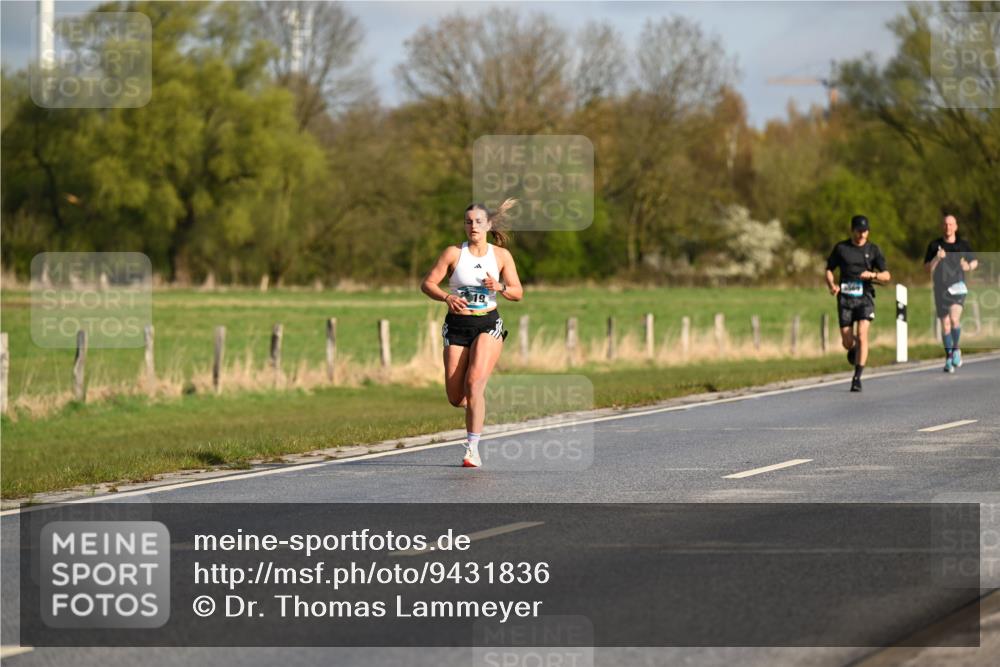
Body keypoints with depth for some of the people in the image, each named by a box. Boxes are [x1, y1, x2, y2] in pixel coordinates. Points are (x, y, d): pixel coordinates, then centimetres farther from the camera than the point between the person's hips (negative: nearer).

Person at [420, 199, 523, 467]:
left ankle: (472, 448, -18)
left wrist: (500, 287, -19)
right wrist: (447, 297, -21)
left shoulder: (501, 255, 2)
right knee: (455, 398, -1)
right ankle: (475, 404, 38)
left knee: (475, 382, -22)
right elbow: (427, 283, -2)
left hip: (488, 326, -1)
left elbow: (518, 293, 2)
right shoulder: (454, 253, -1)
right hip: (457, 326, 1)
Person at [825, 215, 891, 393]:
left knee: (862, 335, -20)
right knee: (847, 342, 0)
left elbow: (887, 276, 2)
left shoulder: (873, 250, 4)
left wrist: (872, 275, -20)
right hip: (845, 298, 1)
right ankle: (854, 349, 39)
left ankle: (857, 378, -17)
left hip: (864, 297, -1)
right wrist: (832, 285, -12)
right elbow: (829, 270, 10)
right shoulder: (841, 248, 4)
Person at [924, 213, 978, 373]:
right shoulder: (934, 245, 3)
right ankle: (948, 358, 16)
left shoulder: (963, 244, 4)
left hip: (958, 287, -1)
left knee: (954, 318, -22)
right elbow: (929, 269, 0)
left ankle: (956, 349, -1)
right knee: (945, 324, 6)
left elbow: (975, 261, 18)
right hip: (940, 288, 1)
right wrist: (937, 258, -18)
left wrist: (969, 266, -5)